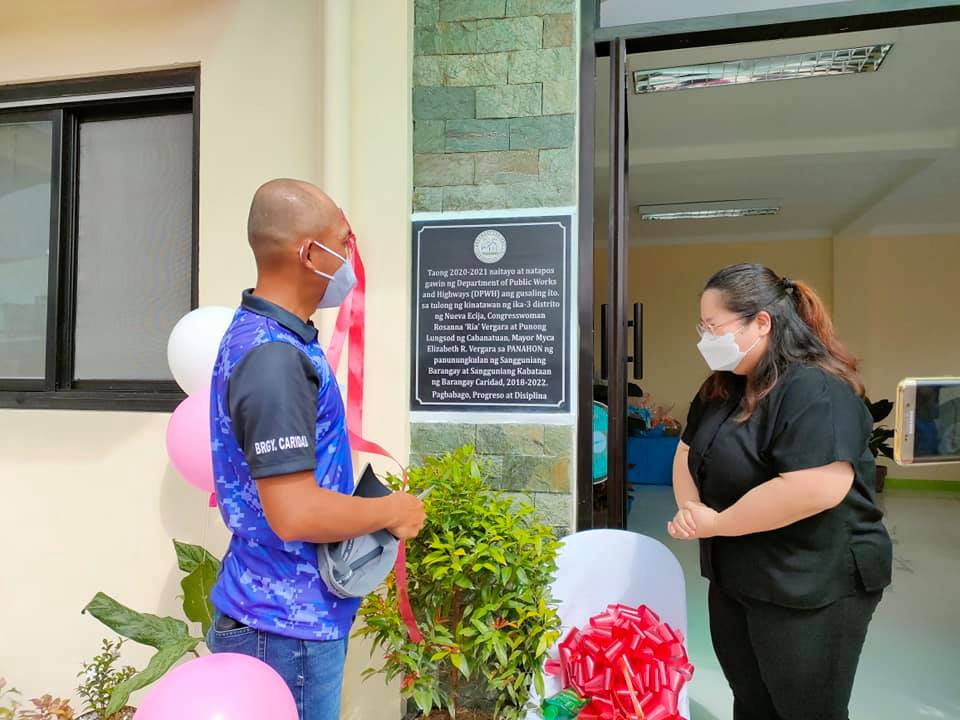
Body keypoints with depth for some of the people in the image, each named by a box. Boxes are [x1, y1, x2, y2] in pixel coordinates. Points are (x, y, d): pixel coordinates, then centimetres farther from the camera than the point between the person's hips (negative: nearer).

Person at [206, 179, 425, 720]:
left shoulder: (260, 333, 6)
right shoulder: (275, 357, -25)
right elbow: (295, 513, -28)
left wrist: (371, 507, 10)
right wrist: (393, 510, -13)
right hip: (288, 628, -9)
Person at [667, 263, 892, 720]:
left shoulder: (815, 390, -22)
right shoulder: (722, 387, 7)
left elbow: (818, 489, -34)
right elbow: (688, 453, 15)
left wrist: (717, 524, -23)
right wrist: (690, 512, -6)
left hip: (811, 590, -8)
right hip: (734, 579, 8)